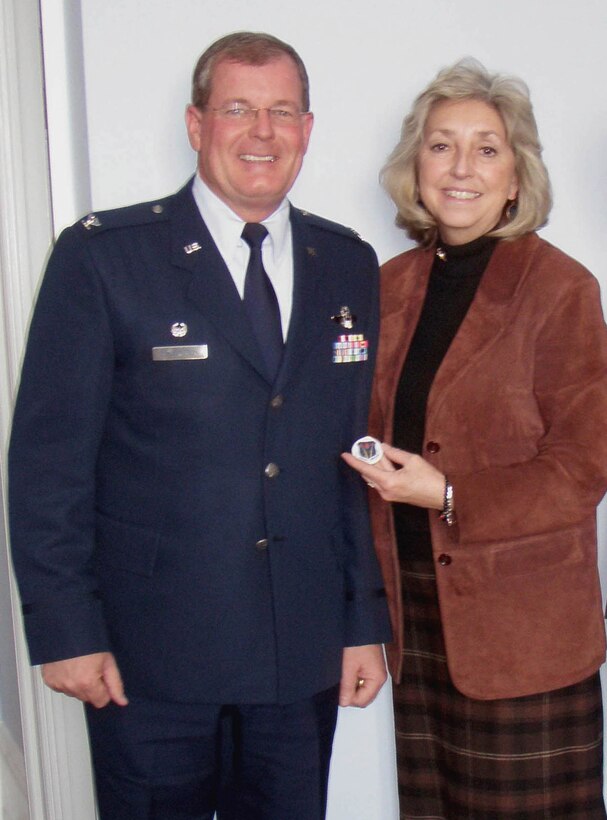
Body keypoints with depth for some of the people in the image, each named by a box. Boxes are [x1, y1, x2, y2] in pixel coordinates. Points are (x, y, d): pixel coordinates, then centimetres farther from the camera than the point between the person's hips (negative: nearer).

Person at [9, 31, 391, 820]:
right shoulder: (102, 257, -7)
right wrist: (65, 629, -9)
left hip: (303, 654, 4)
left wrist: (366, 619, 6)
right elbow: (49, 454, -7)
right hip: (150, 653, -3)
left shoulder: (349, 265, 6)